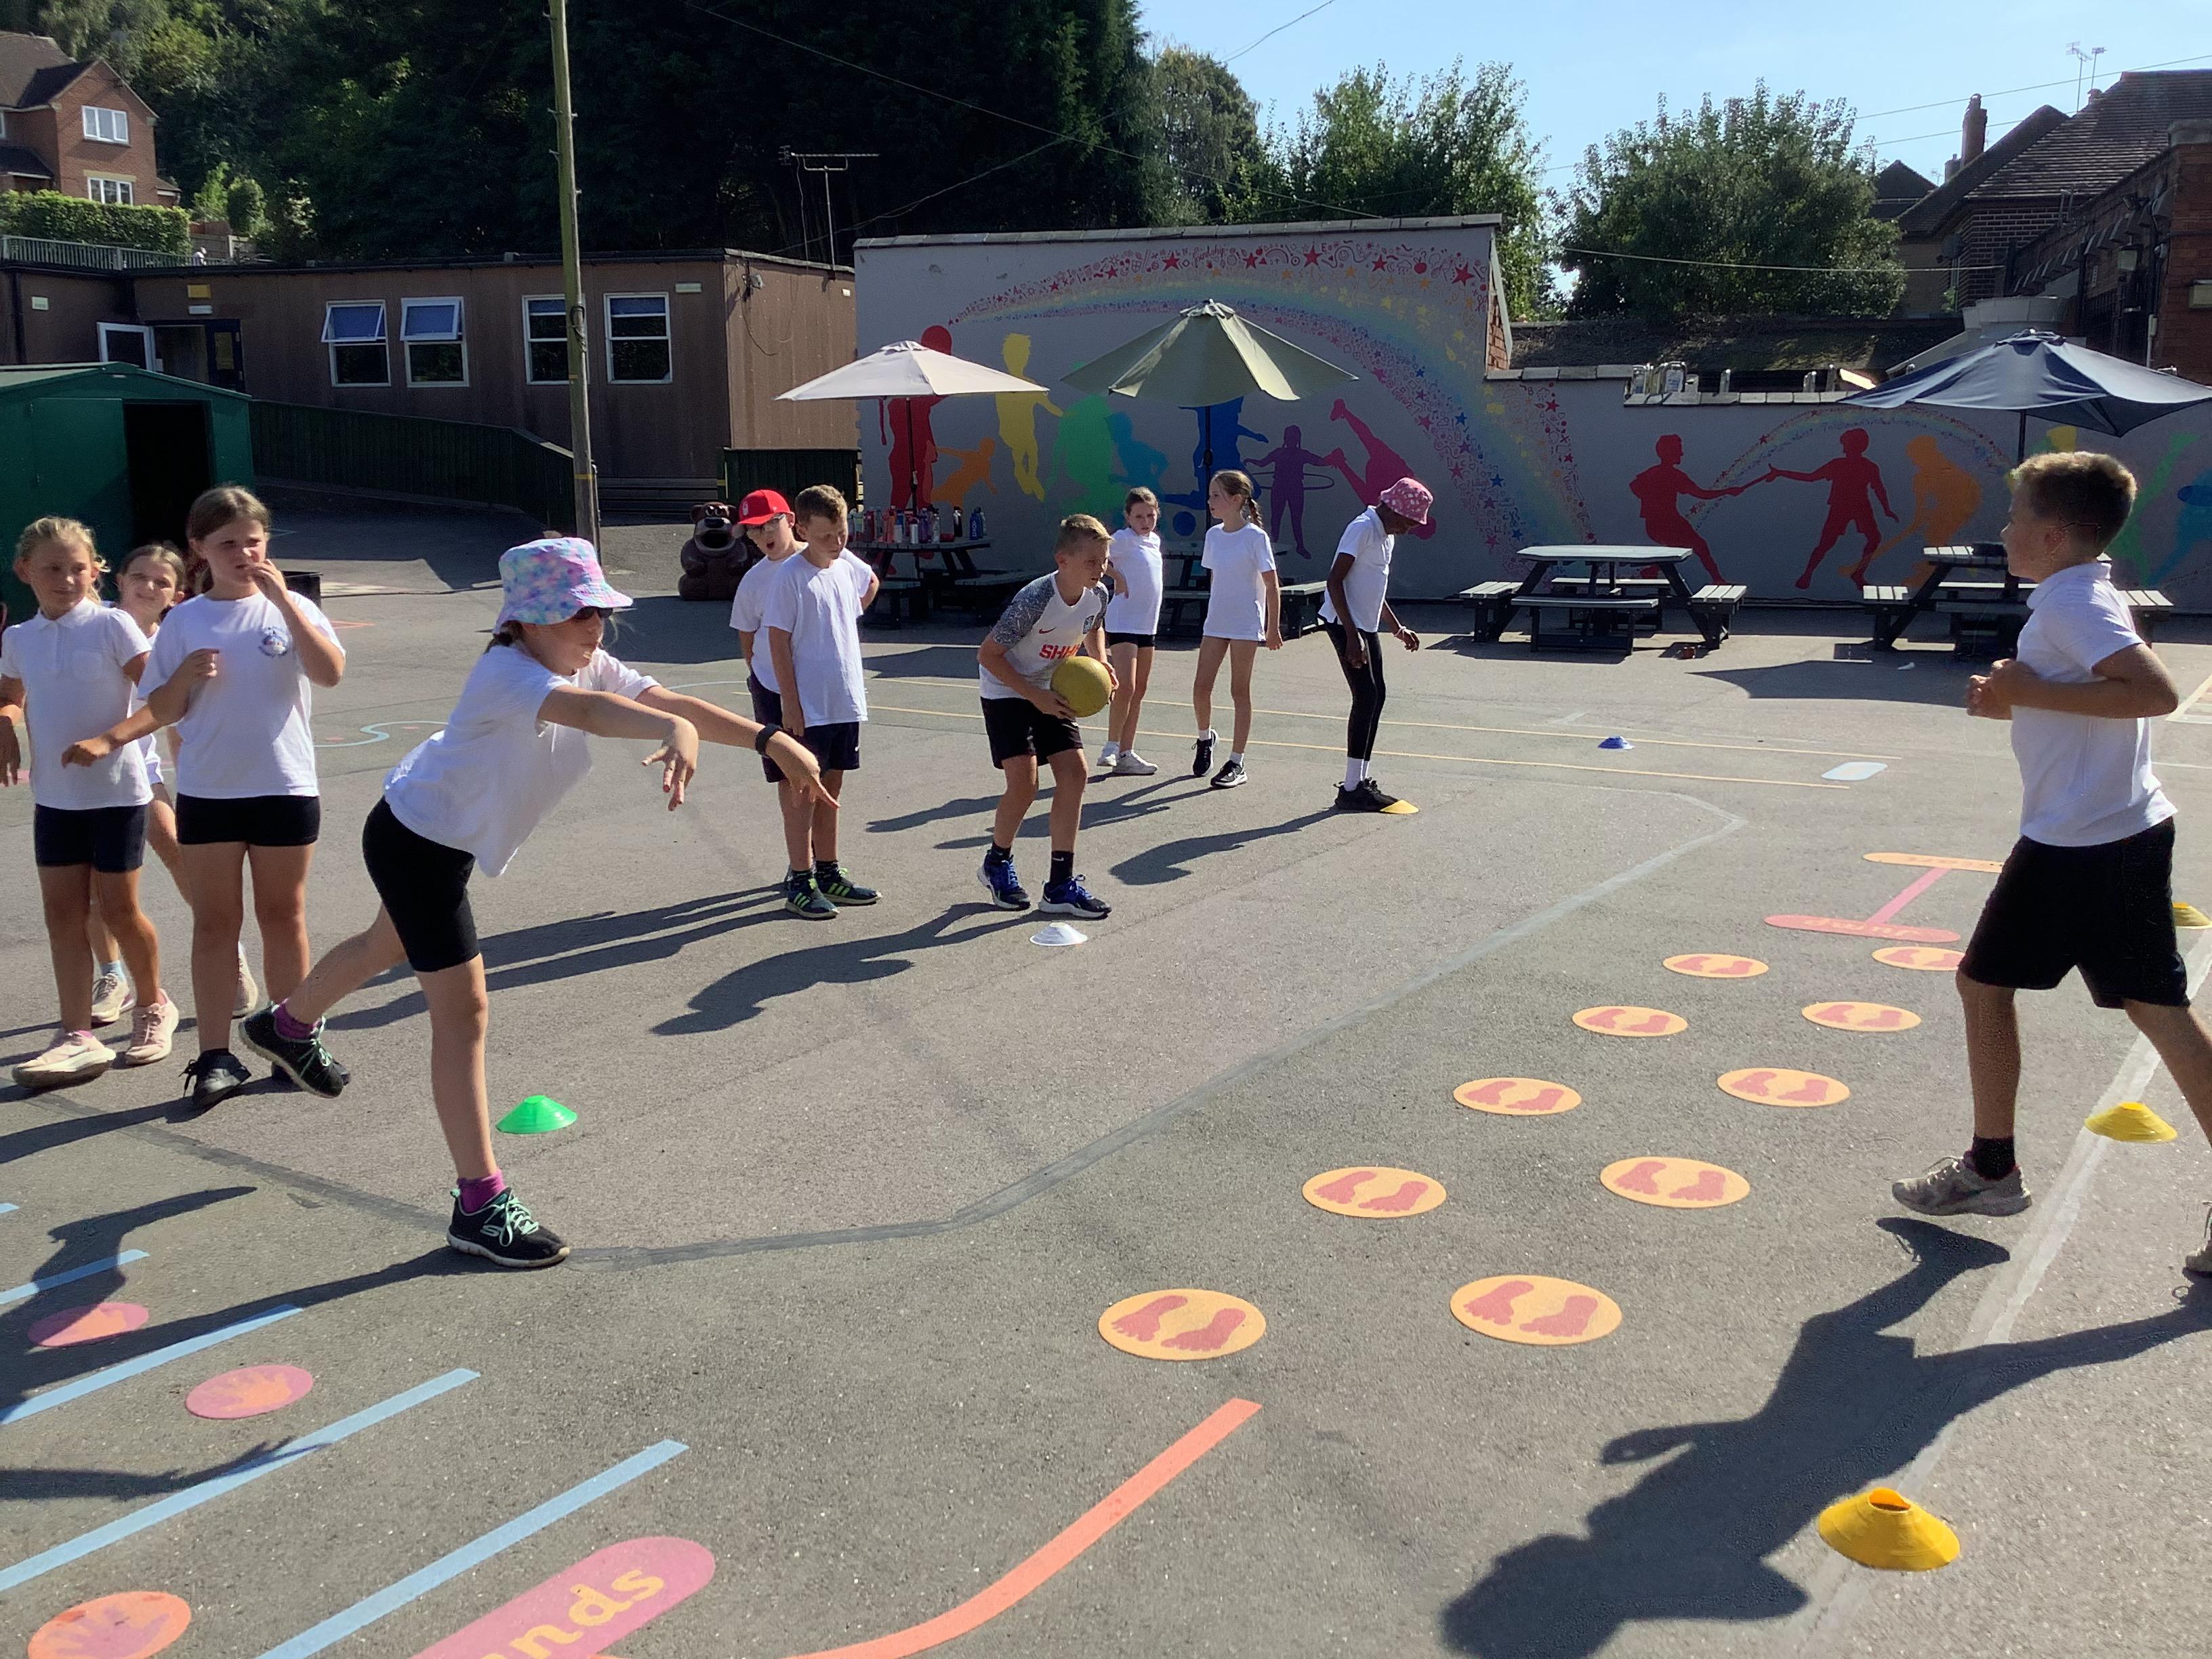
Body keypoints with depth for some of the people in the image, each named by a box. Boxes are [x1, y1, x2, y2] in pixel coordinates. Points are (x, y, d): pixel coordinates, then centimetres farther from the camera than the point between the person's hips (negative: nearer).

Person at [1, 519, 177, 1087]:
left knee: (117, 909, 2)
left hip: (116, 790, -5)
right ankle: (77, 1038, 7)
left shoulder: (112, 626, -9)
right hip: (53, 795, 5)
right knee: (62, 913, 3)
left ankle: (154, 1006, 25)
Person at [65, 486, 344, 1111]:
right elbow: (163, 709, 7)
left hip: (285, 787, -1)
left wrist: (283, 600, -22)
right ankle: (216, 1057, 8)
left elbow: (330, 672, -19)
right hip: (207, 792, 1)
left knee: (283, 917, 10)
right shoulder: (184, 622, 3)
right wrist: (185, 678, -14)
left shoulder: (291, 608, -1)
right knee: (215, 923, 5)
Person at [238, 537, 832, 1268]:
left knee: (387, 946, 33)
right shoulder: (507, 672, -34)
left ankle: (287, 1026, 64)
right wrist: (673, 730, -74)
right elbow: (587, 711, -55)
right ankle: (479, 1206, -3)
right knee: (462, 1011, -10)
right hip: (414, 841, -10)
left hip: (451, 842, 10)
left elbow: (674, 702, -20)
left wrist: (771, 740, -33)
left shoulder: (592, 665, -9)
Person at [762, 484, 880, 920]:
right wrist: (789, 704, -17)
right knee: (803, 792, 0)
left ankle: (828, 873, 24)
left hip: (846, 702, 7)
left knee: (832, 788, 14)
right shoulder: (789, 578, -14)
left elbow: (871, 582, 30)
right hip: (806, 706, -6)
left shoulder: (848, 564, 4)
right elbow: (779, 644, -14)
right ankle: (799, 882, 7)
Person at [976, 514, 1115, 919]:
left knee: (1074, 772, -7)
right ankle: (997, 863, 12)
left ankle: (1061, 885, -1)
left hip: (1052, 692, 6)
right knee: (1024, 783, -17)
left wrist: (1100, 662, -5)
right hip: (1007, 691, -6)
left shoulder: (1097, 595, -10)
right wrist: (1036, 697, -26)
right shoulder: (1034, 600, -30)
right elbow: (988, 654, -23)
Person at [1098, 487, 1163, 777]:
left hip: (1147, 624, 8)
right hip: (1123, 622, -8)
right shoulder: (1123, 539, -11)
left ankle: (1126, 754, 15)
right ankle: (1111, 748, -6)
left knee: (1139, 691, 9)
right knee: (1125, 687, -17)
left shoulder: (1155, 540, 13)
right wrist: (1117, 576, -19)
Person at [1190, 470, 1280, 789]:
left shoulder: (1255, 537, -10)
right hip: (1215, 623, 5)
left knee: (1240, 691, 1)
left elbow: (1272, 585, -8)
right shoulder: (1213, 535, 7)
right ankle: (1205, 737, 29)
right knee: (1201, 688, 1)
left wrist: (1273, 628, -9)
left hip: (1246, 624, -5)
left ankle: (1236, 763, 7)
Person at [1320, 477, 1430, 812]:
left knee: (1377, 696, 10)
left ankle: (1361, 782, 17)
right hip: (1345, 625, -10)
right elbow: (1335, 581, -22)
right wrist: (1352, 635, -26)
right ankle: (1351, 790, -8)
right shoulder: (1363, 529, -16)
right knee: (1366, 697, -12)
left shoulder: (1387, 535, 15)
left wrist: (1397, 628, 28)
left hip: (1367, 626, 10)